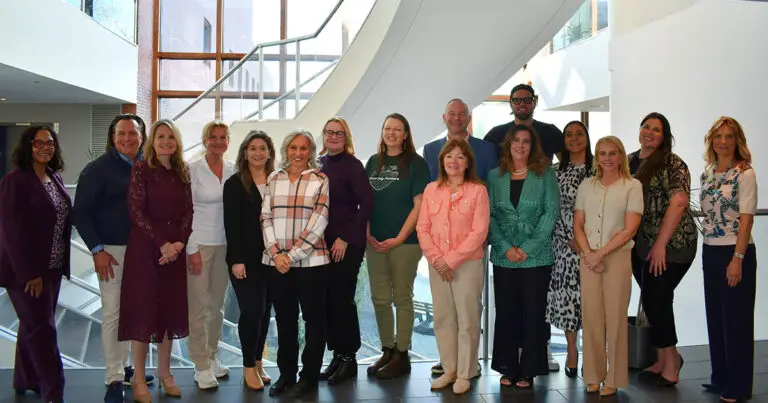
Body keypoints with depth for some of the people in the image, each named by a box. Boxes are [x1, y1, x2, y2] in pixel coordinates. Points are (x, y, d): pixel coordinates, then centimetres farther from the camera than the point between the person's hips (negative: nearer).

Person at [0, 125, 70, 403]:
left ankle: (26, 380, 32)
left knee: (34, 325, 17)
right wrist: (29, 272, -19)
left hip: (51, 267, 7)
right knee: (42, 328, -2)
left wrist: (61, 263, 7)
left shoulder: (55, 177, 8)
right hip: (26, 270, -7)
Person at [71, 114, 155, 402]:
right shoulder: (98, 169, -6)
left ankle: (123, 366, 26)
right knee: (112, 312, 0)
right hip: (112, 249, -4)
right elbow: (81, 212, -7)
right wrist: (97, 250, -13)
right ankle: (114, 378, 9)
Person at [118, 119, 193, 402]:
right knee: (143, 308, -1)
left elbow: (188, 211, 6)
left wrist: (179, 243, -8)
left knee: (170, 309, 8)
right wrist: (161, 243, -14)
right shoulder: (141, 169, -5)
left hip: (175, 249, 5)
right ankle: (139, 380, 9)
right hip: (145, 247, -4)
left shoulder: (182, 172, 9)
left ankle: (165, 373, 21)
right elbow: (137, 212, -10)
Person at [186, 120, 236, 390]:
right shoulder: (192, 170, -6)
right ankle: (202, 366, 9)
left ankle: (213, 356, 25)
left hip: (226, 244, 4)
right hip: (199, 243, -4)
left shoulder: (233, 171, 5)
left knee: (217, 304, 12)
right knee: (199, 306, -1)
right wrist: (192, 249, -11)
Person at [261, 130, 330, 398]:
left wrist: (292, 255, -13)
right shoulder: (273, 179, 10)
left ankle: (309, 376, 17)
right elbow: (266, 218, 4)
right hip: (276, 262, 3)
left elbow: (318, 223, -8)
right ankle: (286, 373, 25)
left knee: (313, 318, 5)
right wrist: (276, 253, -9)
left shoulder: (320, 180, 0)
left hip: (310, 261, -3)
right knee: (284, 319, 12)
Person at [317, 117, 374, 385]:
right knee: (326, 299, 8)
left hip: (347, 243, -6)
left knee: (342, 299, -2)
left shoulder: (352, 164, -7)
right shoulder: (319, 164, 10)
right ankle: (337, 355, 21)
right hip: (322, 242, 6)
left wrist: (345, 239, -16)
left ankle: (349, 358, 12)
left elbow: (367, 204, -13)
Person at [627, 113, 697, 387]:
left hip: (671, 245, -6)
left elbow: (678, 203, -17)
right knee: (653, 300, 11)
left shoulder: (673, 164, -7)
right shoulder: (629, 162, 11)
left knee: (655, 298, -5)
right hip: (639, 245, 6)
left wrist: (661, 244, -19)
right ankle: (667, 359, 27)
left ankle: (669, 359, 14)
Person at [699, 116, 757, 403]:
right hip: (710, 252, 7)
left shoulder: (745, 174, -10)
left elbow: (746, 219, -14)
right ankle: (720, 379, 27)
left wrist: (737, 259, -18)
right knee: (715, 316, 13)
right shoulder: (707, 174, 10)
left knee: (736, 320, 2)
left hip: (735, 253, -7)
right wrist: (708, 253, 11)